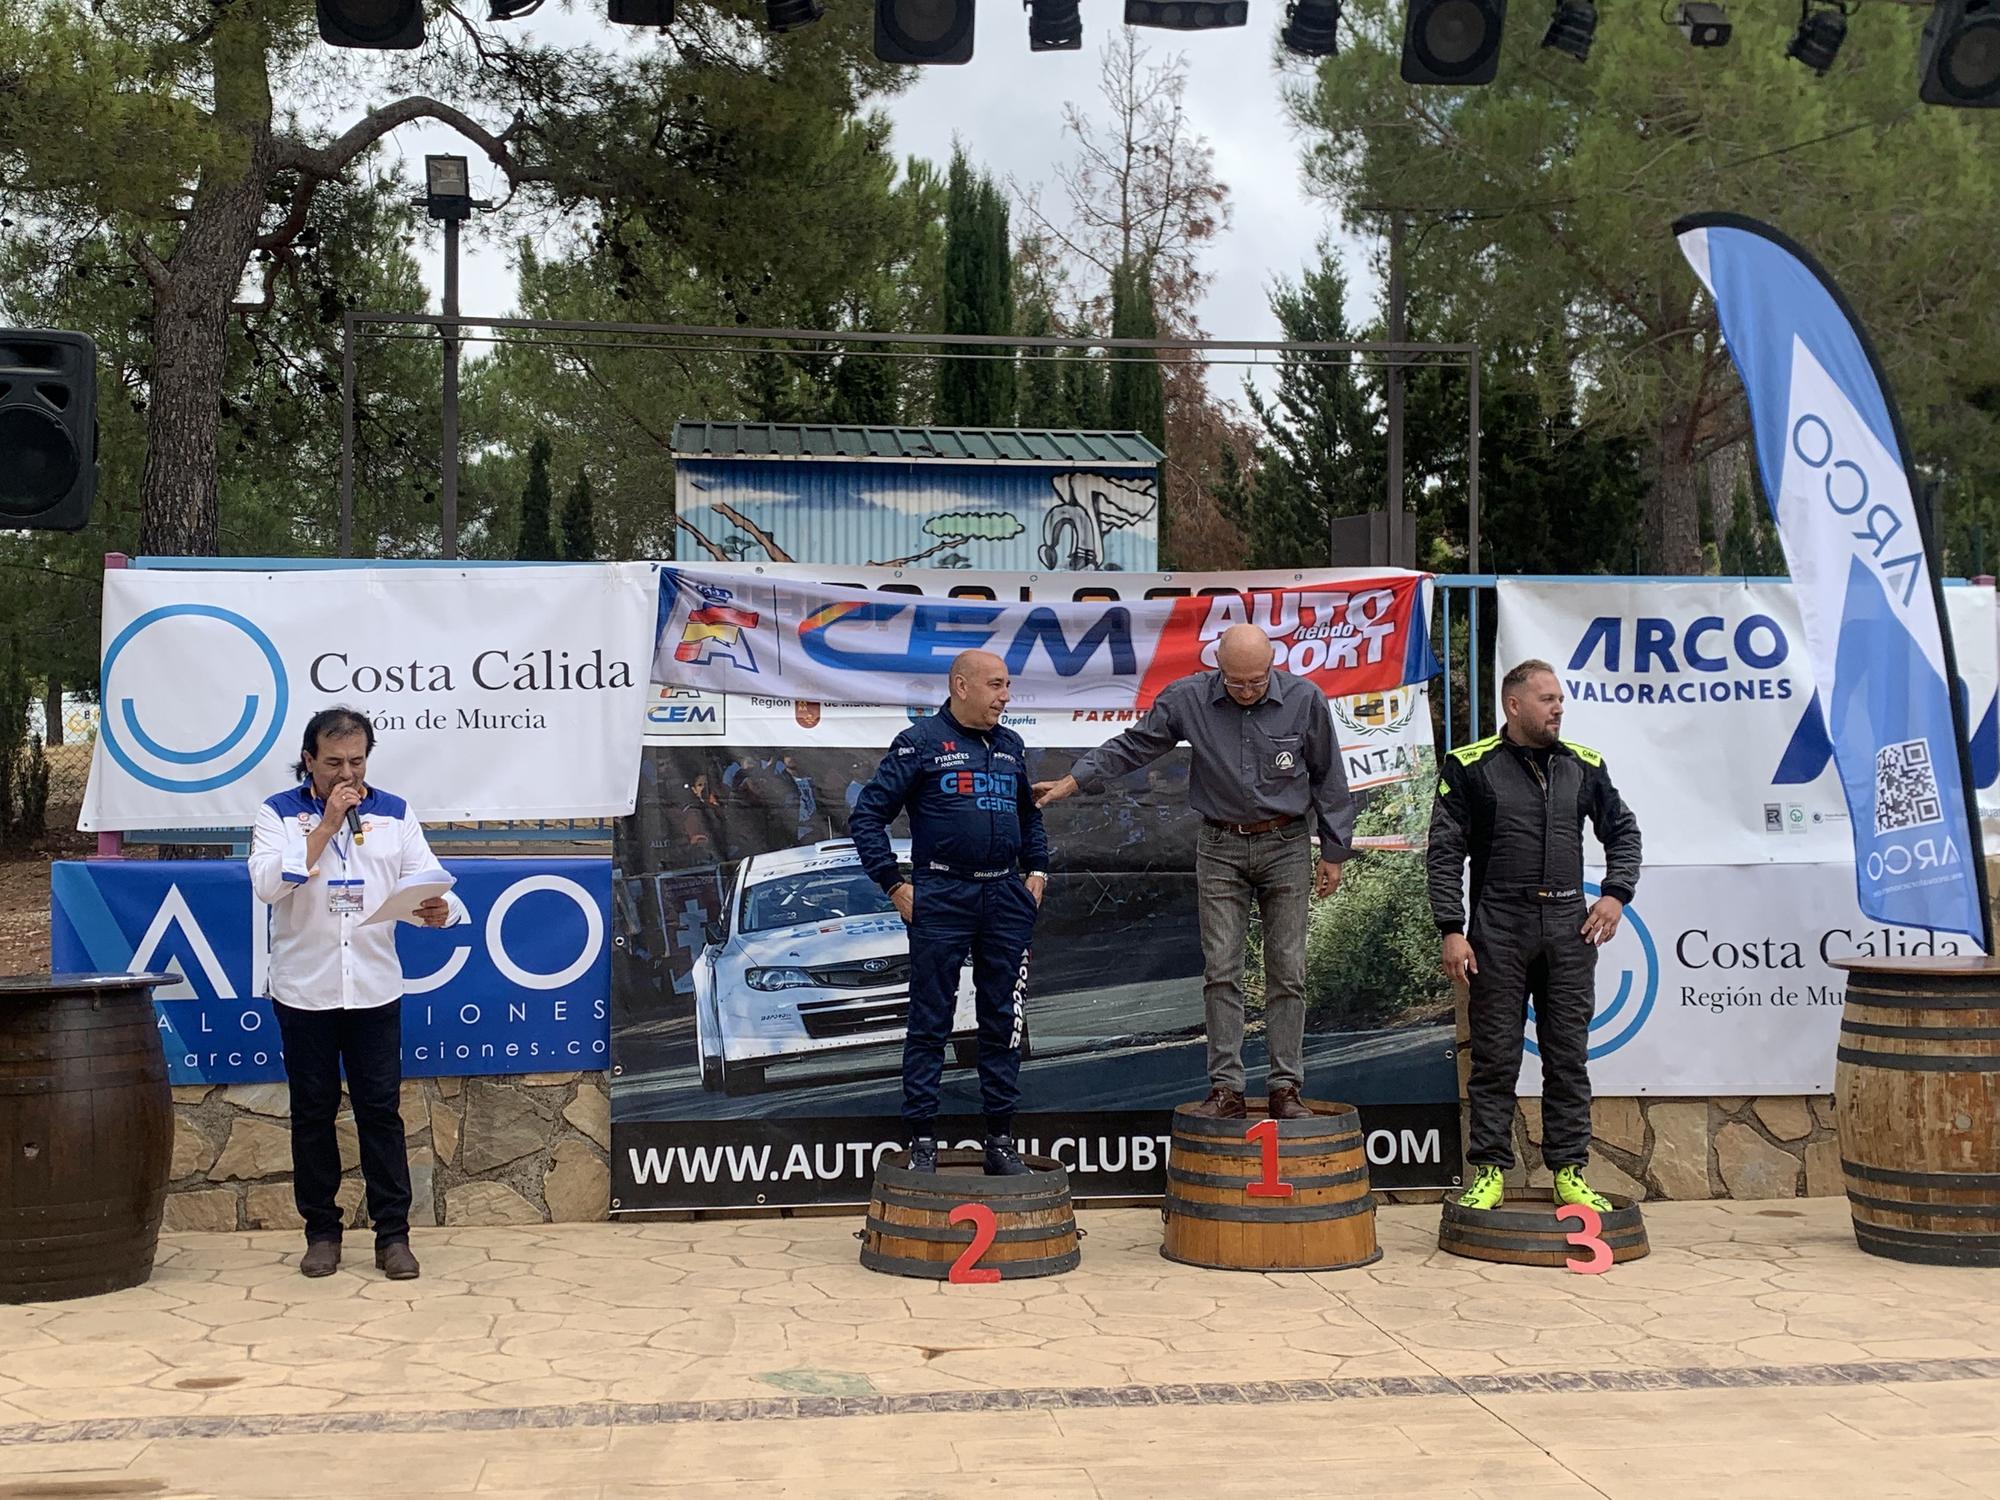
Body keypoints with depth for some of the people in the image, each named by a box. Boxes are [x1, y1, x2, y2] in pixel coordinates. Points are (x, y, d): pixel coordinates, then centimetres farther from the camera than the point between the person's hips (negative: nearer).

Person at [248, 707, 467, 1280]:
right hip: (304, 990, -1)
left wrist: (439, 909, -23)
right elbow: (267, 883, -14)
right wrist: (326, 825, -16)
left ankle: (393, 1234, 7)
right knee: (313, 1112, 7)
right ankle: (322, 1232, 18)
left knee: (381, 1110, 1)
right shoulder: (279, 813, 1)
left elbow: (428, 881, 0)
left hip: (375, 989, 1)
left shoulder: (394, 813, 6)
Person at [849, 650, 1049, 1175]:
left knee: (1004, 1021, 8)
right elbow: (867, 814, -4)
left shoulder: (1011, 746, 14)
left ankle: (1000, 1140, 16)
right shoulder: (921, 742, -3)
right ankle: (922, 1141, 6)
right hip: (940, 898, -5)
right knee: (930, 1022, 0)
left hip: (1006, 896, 5)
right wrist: (894, 884, -9)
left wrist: (1037, 871, 13)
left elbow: (1030, 816, 27)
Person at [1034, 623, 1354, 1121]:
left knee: (1286, 972, 1)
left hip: (1285, 847, -1)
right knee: (1220, 972, -2)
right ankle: (1225, 1089, 3)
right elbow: (1132, 746, 0)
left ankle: (1286, 1087, 7)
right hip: (1220, 850, 1)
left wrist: (1333, 853, 4)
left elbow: (1328, 779, 1)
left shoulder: (1305, 700, -7)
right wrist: (1071, 782, -8)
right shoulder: (1187, 699, -7)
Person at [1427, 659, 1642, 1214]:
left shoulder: (1584, 766, 10)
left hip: (1570, 928, 3)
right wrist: (1452, 931, -9)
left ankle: (1570, 1172, 15)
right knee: (1495, 1058, 2)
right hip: (1498, 929, -3)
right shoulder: (1471, 767, -1)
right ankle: (1490, 1173, 10)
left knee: (1569, 1056, 7)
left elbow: (1624, 832, 21)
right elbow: (1445, 852, -3)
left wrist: (1616, 894, 6)